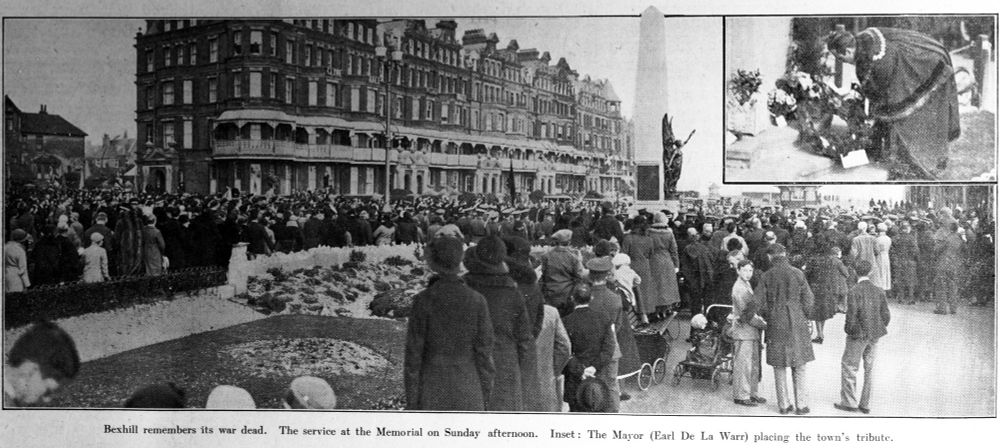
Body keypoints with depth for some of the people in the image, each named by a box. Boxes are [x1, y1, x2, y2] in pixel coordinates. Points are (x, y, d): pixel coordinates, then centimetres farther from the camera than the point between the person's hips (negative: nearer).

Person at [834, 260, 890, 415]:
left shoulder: (854, 292, -15)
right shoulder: (879, 291, 0)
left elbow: (852, 317, -18)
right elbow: (886, 316, 2)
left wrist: (849, 330, -2)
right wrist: (877, 330, 14)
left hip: (858, 335, -5)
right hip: (874, 336, 5)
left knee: (849, 366, 7)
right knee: (869, 368, 12)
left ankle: (849, 402, 9)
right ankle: (866, 404, 16)